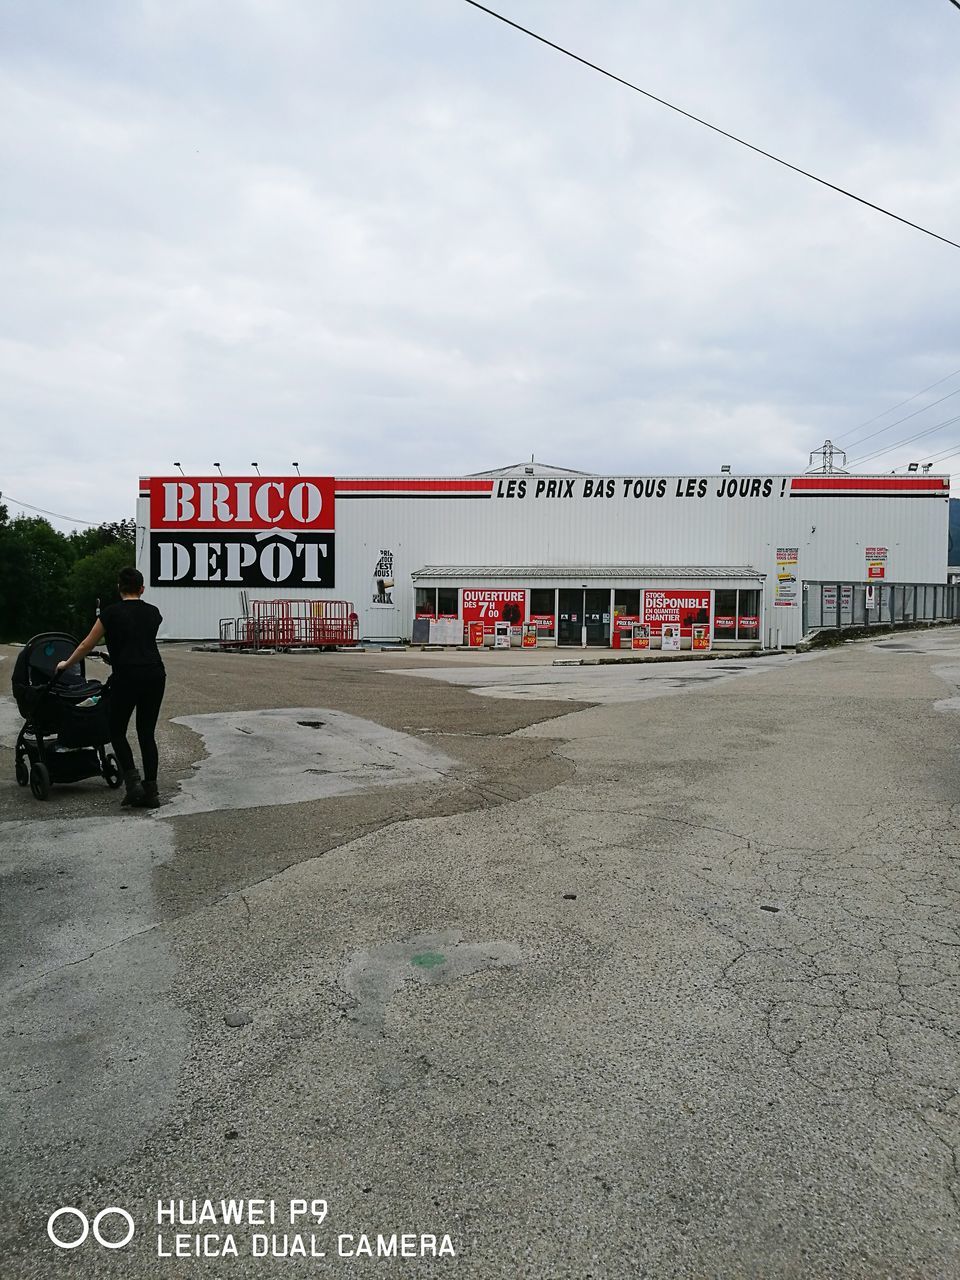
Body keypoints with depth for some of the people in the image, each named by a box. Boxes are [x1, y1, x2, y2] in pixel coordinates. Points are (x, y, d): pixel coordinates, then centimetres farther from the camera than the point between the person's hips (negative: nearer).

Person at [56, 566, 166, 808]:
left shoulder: (112, 612, 1)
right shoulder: (153, 612, 13)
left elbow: (87, 645, 11)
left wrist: (66, 664, 28)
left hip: (126, 677, -4)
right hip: (155, 676, 4)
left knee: (117, 731, 15)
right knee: (147, 734, 11)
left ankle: (133, 783, -1)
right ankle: (151, 792, 7)